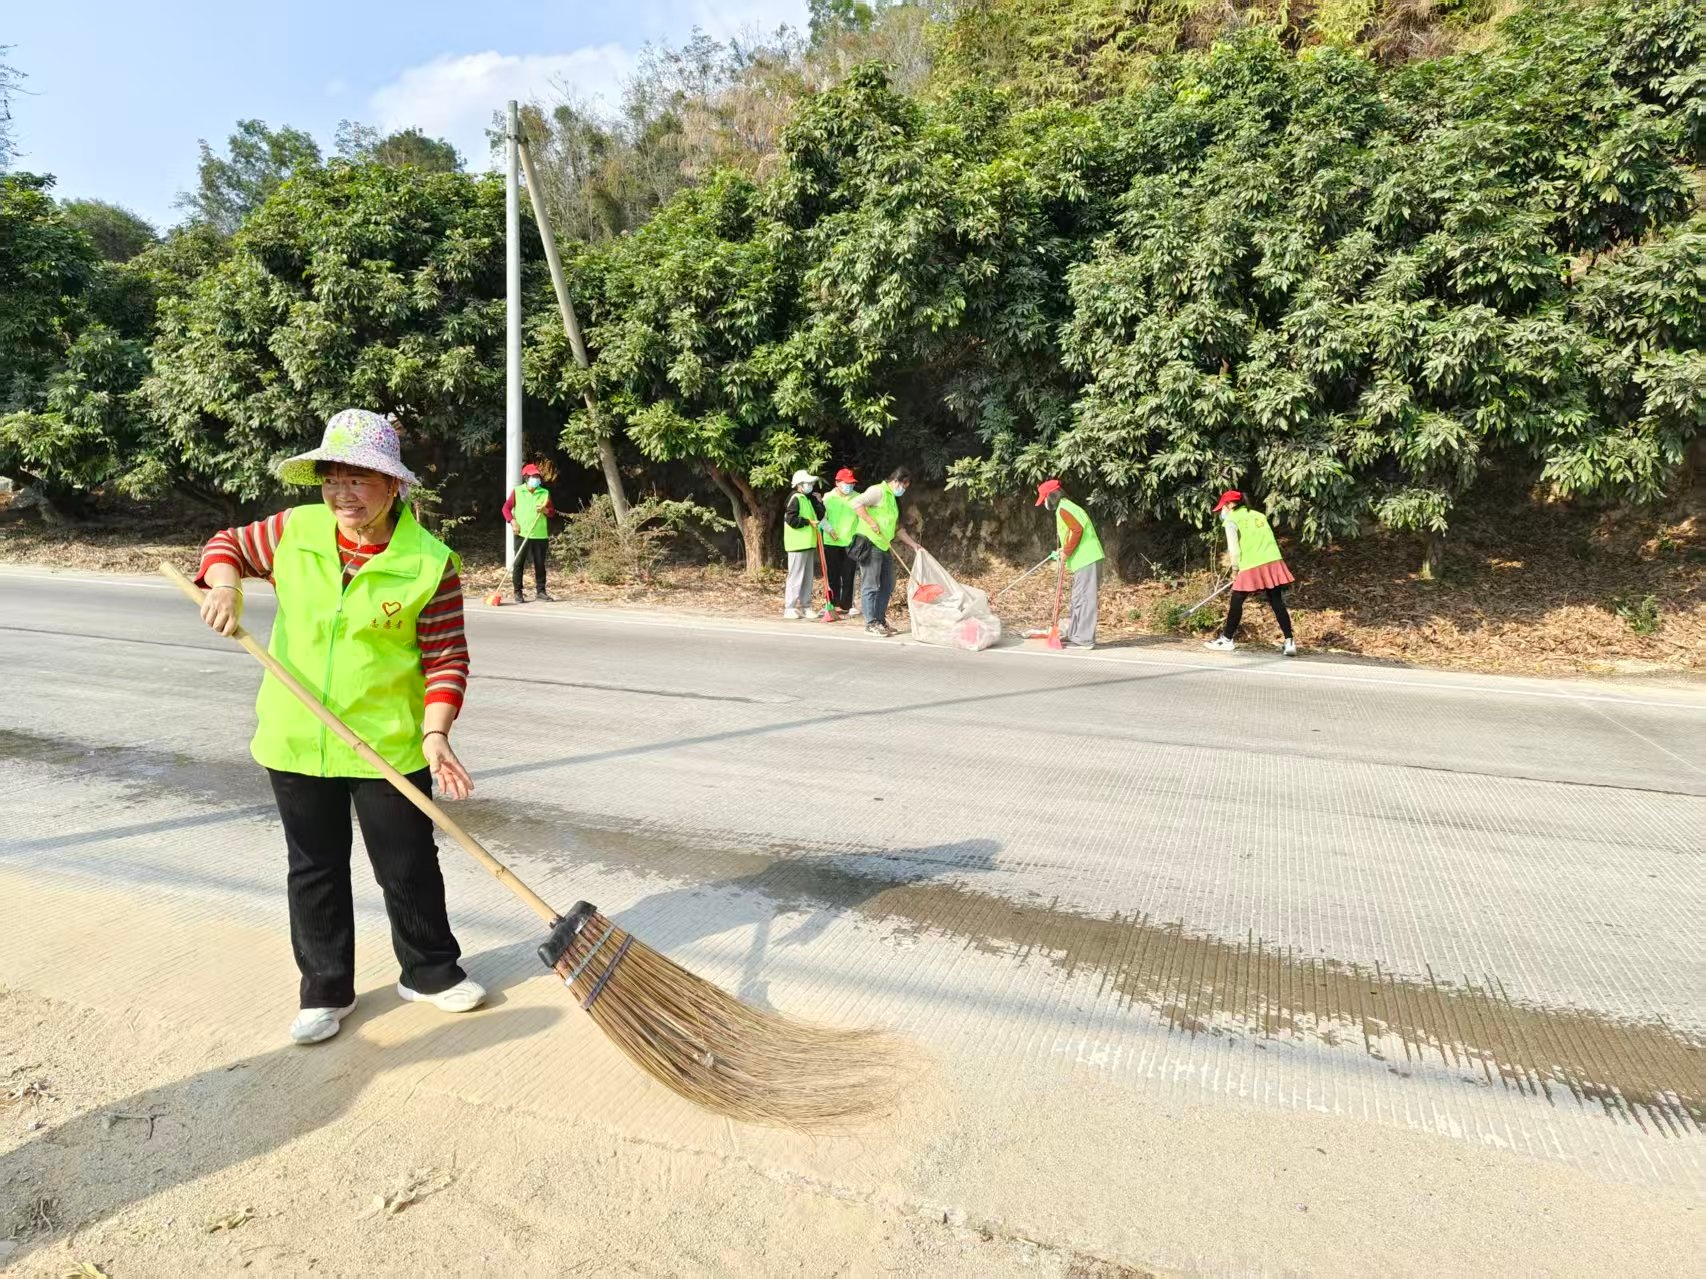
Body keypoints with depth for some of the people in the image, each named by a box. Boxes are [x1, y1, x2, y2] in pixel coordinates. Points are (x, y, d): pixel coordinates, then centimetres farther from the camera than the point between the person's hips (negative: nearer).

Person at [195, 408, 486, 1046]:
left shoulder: (430, 562, -13)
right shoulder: (295, 531, -2)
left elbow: (446, 657, -11)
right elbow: (228, 544, 15)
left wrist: (435, 733, -22)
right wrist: (225, 584, -9)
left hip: (390, 747, -3)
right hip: (296, 742, 3)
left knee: (409, 866, 10)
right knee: (314, 870, 15)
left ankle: (430, 970, 33)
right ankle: (325, 990, 32)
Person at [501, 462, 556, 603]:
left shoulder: (545, 493, 8)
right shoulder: (517, 491, 2)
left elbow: (552, 512, 9)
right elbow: (506, 508, 3)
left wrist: (545, 510, -12)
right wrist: (512, 521, -11)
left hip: (540, 535, 2)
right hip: (521, 534, -2)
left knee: (540, 564, 6)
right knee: (518, 563, -1)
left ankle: (540, 590, 16)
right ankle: (518, 592, 4)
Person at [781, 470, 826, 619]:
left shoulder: (808, 499, 16)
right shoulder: (795, 498, -12)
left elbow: (818, 513, 23)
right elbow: (791, 519, -21)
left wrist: (819, 522, 3)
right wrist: (809, 522, -17)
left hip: (808, 544, 9)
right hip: (797, 544, -9)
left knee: (808, 577, 12)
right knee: (796, 576, -7)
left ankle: (805, 607, 18)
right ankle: (789, 608, -2)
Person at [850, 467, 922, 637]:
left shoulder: (894, 500, 21)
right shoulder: (878, 491, -8)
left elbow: (898, 528, 24)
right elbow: (856, 503, -22)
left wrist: (914, 544, 18)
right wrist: (871, 522, -20)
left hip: (885, 547, 10)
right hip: (869, 544, -10)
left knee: (887, 586, 11)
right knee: (871, 585, -5)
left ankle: (880, 620, 20)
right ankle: (871, 622, -1)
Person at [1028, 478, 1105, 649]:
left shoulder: (1063, 509, -11)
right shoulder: (1068, 506, 20)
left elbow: (1078, 529, -24)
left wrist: (1067, 551, -15)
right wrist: (1064, 550, 14)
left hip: (1086, 560, -10)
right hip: (1086, 559, 10)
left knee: (1083, 598, -9)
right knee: (1079, 598, 16)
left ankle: (1084, 639, -7)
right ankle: (1075, 634, 24)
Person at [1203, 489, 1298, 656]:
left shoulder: (1231, 520, 2)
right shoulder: (1258, 515, 21)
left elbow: (1234, 549, -4)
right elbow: (1258, 543, 18)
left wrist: (1235, 570, 9)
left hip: (1252, 568, -6)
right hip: (1273, 562, 6)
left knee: (1236, 602, 8)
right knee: (1277, 603, 5)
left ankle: (1227, 640, 17)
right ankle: (1289, 642, 0)